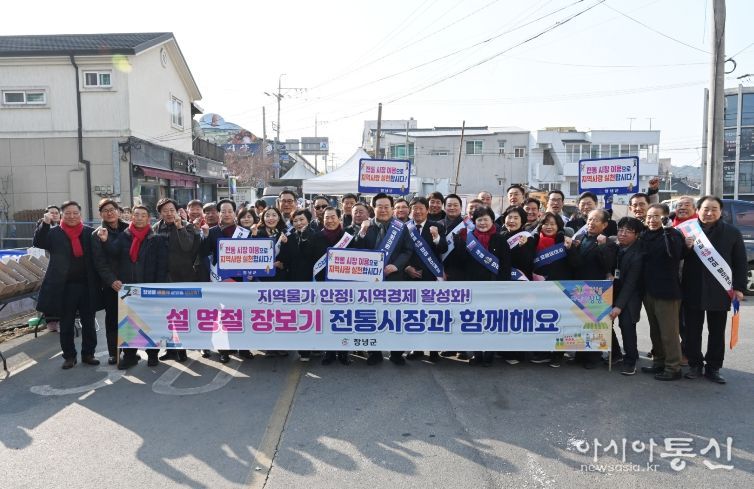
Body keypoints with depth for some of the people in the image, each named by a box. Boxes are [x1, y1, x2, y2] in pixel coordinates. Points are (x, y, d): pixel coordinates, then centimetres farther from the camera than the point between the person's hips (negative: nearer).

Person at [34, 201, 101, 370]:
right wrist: (45, 223, -25)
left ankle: (88, 354, 22)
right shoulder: (54, 233, 2)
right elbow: (38, 243, -13)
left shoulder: (90, 232, 4)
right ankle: (69, 356, 22)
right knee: (66, 324, 9)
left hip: (87, 286, 1)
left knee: (89, 323, 9)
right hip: (64, 287, -1)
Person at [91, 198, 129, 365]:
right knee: (112, 318, 6)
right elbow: (99, 262, -4)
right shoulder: (97, 234, 2)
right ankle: (113, 352, 16)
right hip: (110, 284, -1)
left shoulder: (128, 229, 6)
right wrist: (112, 281, -17)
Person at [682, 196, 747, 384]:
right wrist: (686, 247, -19)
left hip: (720, 291, 0)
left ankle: (713, 368, 20)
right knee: (692, 331, 7)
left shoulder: (732, 233, 2)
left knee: (717, 332, 9)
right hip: (693, 290, 0)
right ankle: (695, 365, 20)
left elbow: (740, 262, 3)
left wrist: (739, 287, -4)